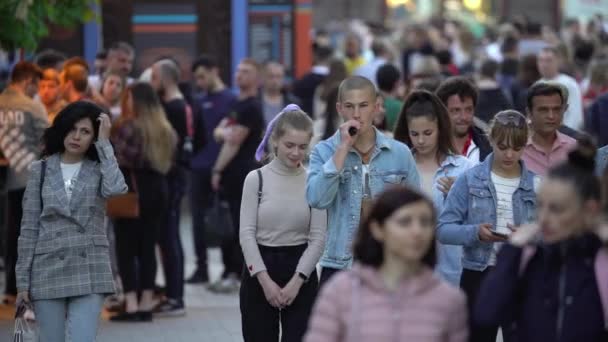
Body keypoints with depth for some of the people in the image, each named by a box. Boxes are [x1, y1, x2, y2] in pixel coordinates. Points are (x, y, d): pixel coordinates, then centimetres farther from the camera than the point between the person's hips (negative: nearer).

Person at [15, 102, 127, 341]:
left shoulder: (99, 169, 5)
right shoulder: (41, 170, 5)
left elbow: (116, 188, -20)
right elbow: (29, 228, 5)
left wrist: (104, 143, -11)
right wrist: (23, 280, 1)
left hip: (89, 271, -1)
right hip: (48, 270, 1)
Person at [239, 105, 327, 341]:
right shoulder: (256, 179, -4)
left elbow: (318, 238, -3)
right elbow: (247, 233, -6)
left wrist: (296, 281, -12)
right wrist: (265, 280, -15)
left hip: (301, 271, 0)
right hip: (259, 270, 0)